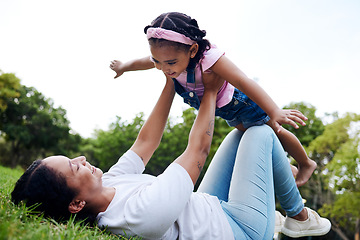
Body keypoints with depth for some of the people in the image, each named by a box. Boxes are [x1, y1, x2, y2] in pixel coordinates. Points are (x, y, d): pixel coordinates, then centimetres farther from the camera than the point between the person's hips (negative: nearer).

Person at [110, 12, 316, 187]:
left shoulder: (209, 58, -45)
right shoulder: (166, 57, -22)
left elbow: (244, 83, -54)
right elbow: (143, 62, 0)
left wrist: (274, 112, -63)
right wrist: (123, 67, 20)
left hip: (242, 99, -7)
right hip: (225, 109, 8)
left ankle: (306, 163, 33)